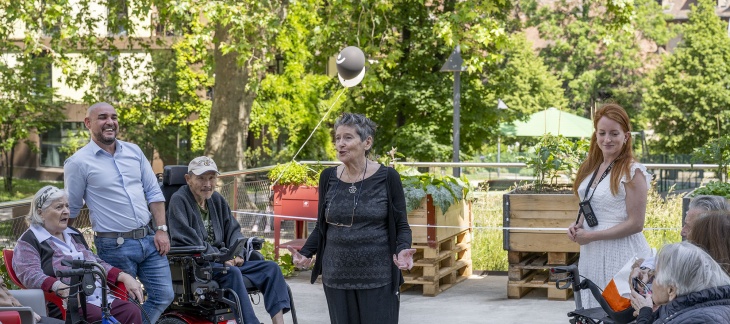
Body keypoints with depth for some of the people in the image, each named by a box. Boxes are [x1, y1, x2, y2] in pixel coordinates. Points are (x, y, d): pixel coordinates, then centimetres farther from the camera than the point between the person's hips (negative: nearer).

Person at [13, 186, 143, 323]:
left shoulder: (74, 235, 29)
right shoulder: (28, 241, 5)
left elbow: (97, 263, 31)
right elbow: (30, 275, -11)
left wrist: (124, 277, 13)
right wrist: (62, 288, -29)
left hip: (102, 297, 7)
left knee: (132, 312, -23)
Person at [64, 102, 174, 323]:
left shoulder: (134, 151, 9)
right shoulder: (78, 163, -6)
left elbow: (153, 192, 11)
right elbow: (71, 210, 1)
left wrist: (161, 229, 3)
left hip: (149, 239, 5)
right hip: (115, 246, -5)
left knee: (164, 296, 4)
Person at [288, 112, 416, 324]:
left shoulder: (387, 178, -5)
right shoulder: (328, 178, 5)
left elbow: (401, 226, 0)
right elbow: (321, 226, 13)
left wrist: (403, 250, -21)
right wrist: (305, 254, -4)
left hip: (378, 279, -3)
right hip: (337, 278, 3)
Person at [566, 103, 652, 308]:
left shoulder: (632, 172, -12)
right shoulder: (591, 167, 9)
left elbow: (635, 223, -14)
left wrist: (591, 236, -14)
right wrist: (577, 227, 2)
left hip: (621, 254, -7)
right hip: (591, 253, 7)